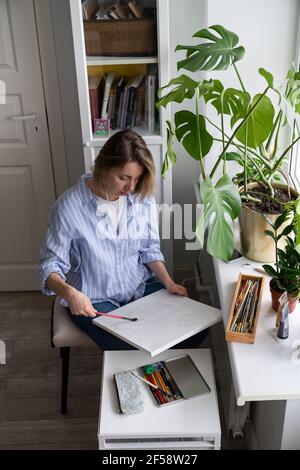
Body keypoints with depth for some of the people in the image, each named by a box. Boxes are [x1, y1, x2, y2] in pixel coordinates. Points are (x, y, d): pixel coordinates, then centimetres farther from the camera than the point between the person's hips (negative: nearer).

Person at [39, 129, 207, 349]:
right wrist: (68, 292, -34)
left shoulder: (143, 196, -7)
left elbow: (150, 248, 6)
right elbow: (50, 265, -14)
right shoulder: (69, 206, -19)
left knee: (195, 331, -10)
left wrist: (168, 282, -9)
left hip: (141, 286, 4)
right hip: (95, 300, -4)